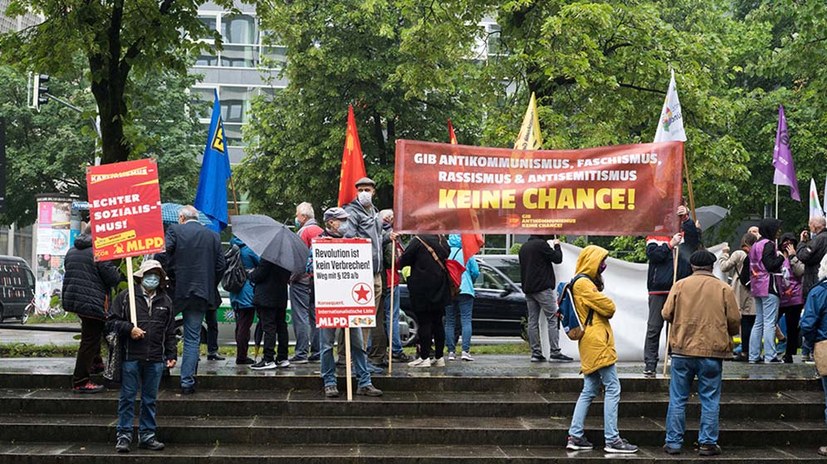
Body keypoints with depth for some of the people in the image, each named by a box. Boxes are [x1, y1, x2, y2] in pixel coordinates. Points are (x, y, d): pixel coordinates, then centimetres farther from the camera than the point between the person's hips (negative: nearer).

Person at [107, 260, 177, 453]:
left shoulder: (165, 301, 13)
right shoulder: (125, 297, 1)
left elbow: (170, 332, 15)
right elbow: (112, 321, 2)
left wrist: (172, 355, 10)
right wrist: (129, 329, -13)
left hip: (155, 359, 3)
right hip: (130, 357, -3)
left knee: (150, 399, 9)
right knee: (127, 398, 1)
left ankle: (147, 435, 17)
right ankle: (124, 436, 7)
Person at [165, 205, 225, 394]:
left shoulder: (174, 231, -2)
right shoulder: (213, 236, 7)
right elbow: (220, 266, 4)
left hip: (176, 291, -2)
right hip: (201, 293, 3)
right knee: (192, 338, 6)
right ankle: (187, 381, 4)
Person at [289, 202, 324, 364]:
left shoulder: (303, 232, -10)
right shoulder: (321, 231, 13)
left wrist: (292, 276, -12)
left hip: (302, 280, -8)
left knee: (301, 317, -6)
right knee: (316, 315, 10)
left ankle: (301, 353, -8)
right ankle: (317, 352, 11)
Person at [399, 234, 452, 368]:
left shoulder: (418, 241, -13)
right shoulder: (442, 241, 6)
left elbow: (404, 260, -9)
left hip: (422, 288, -6)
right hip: (439, 288, 6)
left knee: (424, 323, -2)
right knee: (438, 323, 10)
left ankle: (424, 357, -3)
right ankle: (439, 357, 13)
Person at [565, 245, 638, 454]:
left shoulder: (584, 283, 21)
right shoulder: (584, 284, -12)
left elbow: (603, 308, 19)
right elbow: (608, 307, -14)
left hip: (591, 345, 11)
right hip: (597, 343, -11)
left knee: (589, 390, 12)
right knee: (612, 389, -8)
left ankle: (575, 437, 11)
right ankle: (612, 440, -9)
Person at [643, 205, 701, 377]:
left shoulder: (684, 236, 11)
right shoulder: (655, 237, 8)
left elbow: (694, 236, -12)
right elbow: (652, 254, -9)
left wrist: (686, 219, -25)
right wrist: (670, 245, -17)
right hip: (658, 289, -1)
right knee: (654, 327, 0)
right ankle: (650, 364, 3)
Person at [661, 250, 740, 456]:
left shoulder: (680, 285, 0)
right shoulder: (724, 289, -1)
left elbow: (667, 314, 0)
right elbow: (734, 320, -1)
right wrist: (726, 335, 20)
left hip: (682, 350, 1)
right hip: (712, 352, -1)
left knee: (678, 399, 8)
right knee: (710, 400, 8)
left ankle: (673, 442, 10)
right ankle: (707, 443, 8)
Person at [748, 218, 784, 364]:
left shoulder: (756, 245, 17)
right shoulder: (768, 244, -11)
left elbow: (752, 267, 17)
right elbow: (771, 265, -19)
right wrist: (781, 256, -5)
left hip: (757, 288, 9)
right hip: (769, 286, -9)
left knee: (759, 322, 11)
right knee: (769, 323, -9)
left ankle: (754, 356, 10)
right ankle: (769, 356, -11)